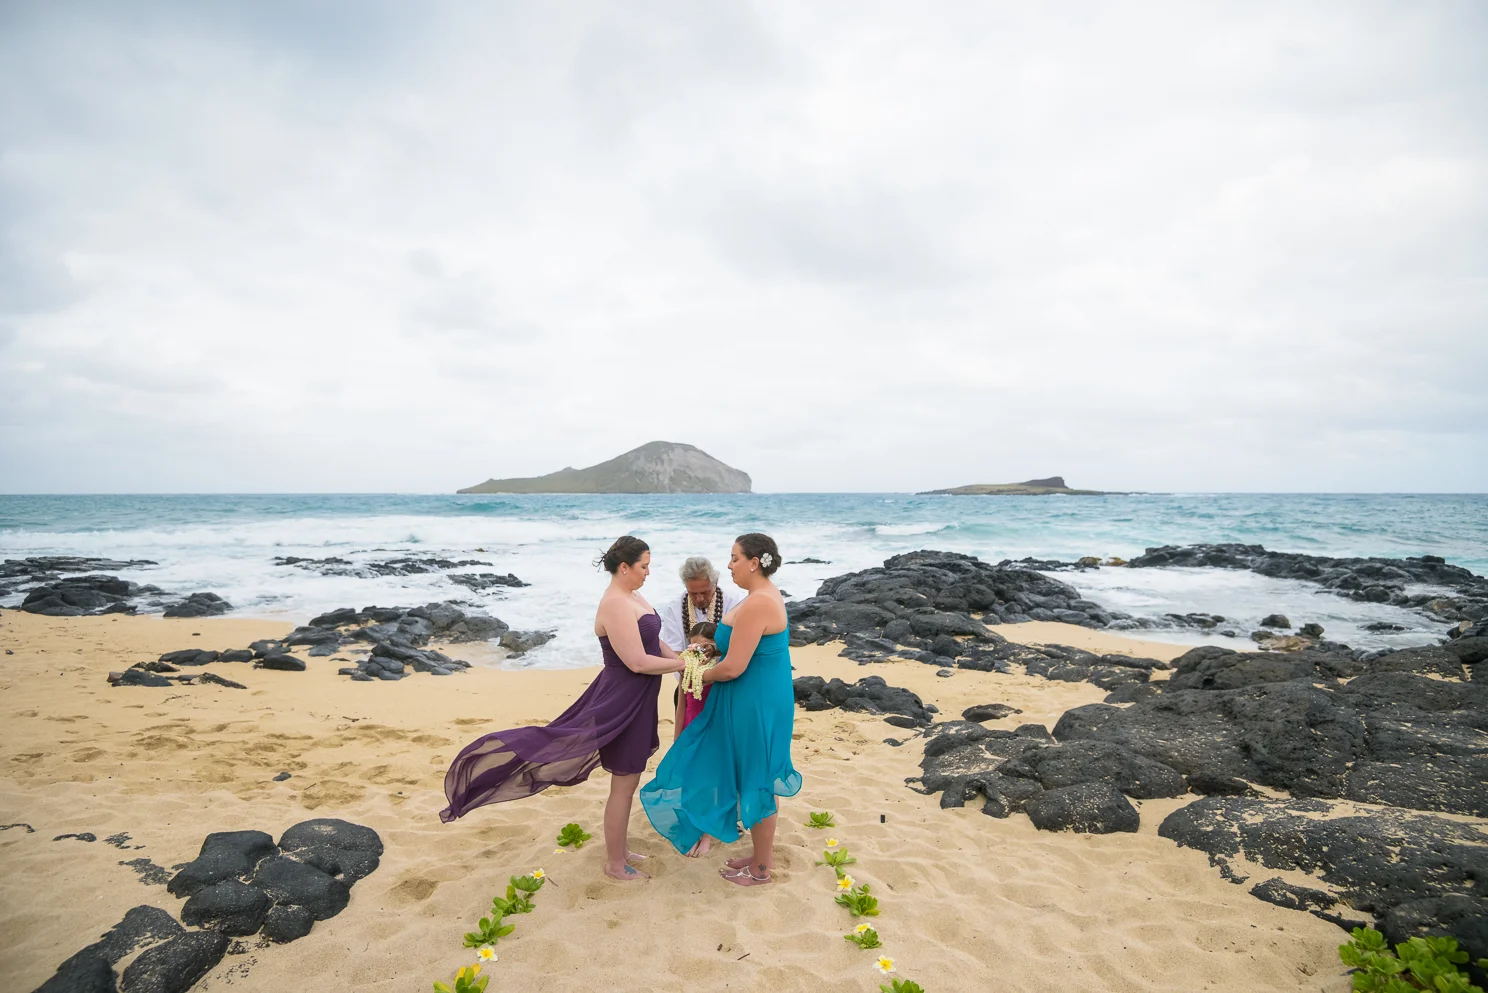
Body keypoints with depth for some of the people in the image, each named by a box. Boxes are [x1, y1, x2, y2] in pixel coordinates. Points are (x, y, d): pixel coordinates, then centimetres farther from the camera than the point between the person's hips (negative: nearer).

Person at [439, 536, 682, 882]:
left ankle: (620, 846, 39)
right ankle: (615, 863, 22)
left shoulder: (632, 597, 8)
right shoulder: (615, 605, -23)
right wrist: (683, 665, -17)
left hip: (635, 699, 10)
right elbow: (638, 662, -27)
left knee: (628, 778, 22)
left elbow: (653, 642, 15)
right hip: (623, 701, -10)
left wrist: (682, 661, 0)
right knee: (624, 783, 5)